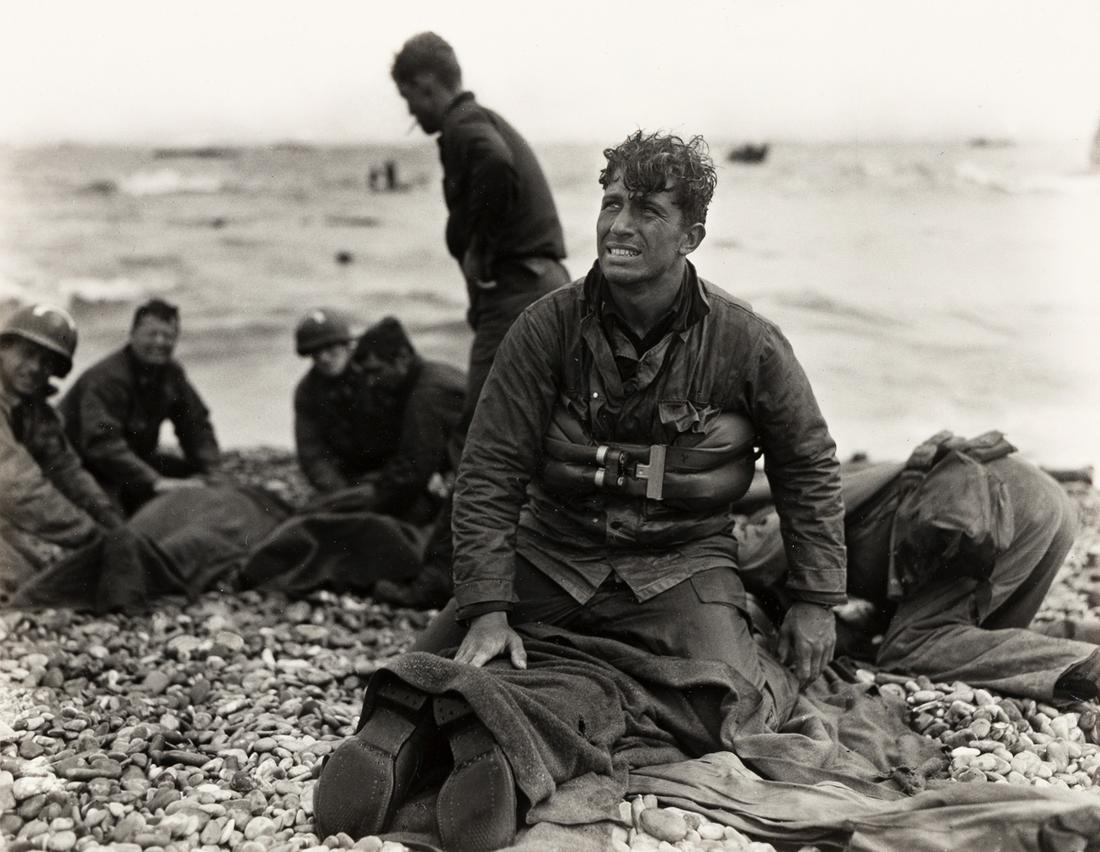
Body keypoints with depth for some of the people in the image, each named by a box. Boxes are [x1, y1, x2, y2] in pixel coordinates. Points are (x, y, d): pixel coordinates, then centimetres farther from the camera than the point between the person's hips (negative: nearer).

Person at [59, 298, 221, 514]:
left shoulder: (171, 373, 2)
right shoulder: (106, 378, -26)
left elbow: (196, 424, 6)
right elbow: (102, 442, -38)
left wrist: (212, 471, -13)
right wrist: (155, 482, -45)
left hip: (133, 458, 8)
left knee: (193, 474, -5)